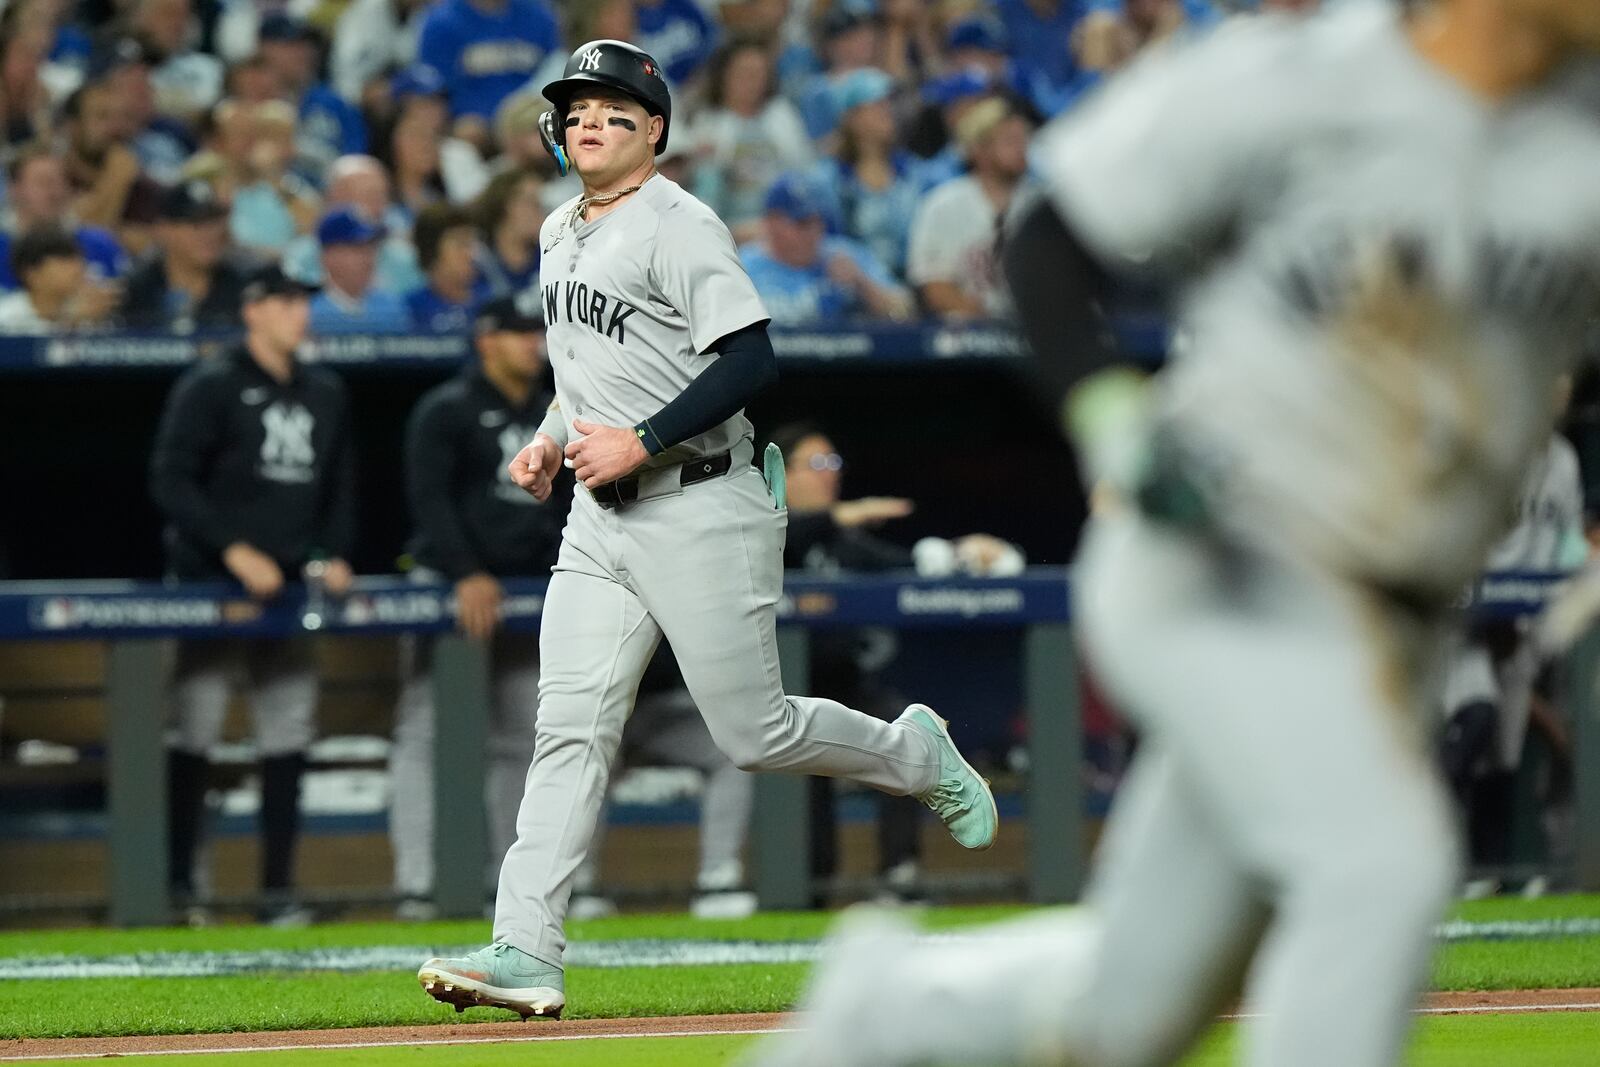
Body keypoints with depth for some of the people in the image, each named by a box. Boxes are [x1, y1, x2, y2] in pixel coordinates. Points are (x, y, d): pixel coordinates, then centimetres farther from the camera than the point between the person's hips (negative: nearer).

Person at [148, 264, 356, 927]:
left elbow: (339, 486, 22)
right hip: (212, 585, -6)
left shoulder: (325, 395, 15)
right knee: (194, 734, -5)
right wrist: (235, 550, -16)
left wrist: (333, 555, 5)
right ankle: (178, 884, -1)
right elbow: (171, 482, -9)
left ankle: (278, 889, 7)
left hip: (291, 587, 6)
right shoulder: (210, 388, -4)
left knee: (287, 739, 3)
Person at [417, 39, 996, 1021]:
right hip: (600, 519, 7)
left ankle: (915, 755, 28)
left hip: (700, 511, -7)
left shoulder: (680, 227, -13)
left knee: (756, 735, 0)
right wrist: (556, 438, 11)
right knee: (572, 729, -5)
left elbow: (754, 360, -20)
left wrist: (640, 442, -23)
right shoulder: (560, 234, 14)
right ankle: (527, 954, -12)